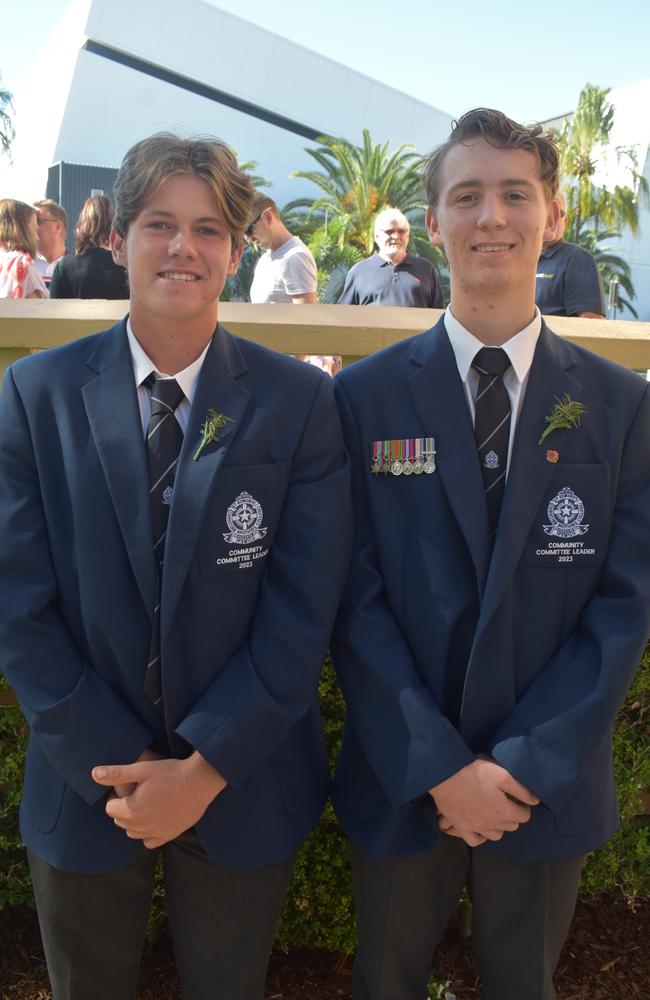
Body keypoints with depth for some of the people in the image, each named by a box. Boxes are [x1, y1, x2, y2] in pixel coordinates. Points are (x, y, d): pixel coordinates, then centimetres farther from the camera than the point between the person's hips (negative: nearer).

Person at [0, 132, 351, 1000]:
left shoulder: (301, 401, -9)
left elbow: (304, 611, -11)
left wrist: (204, 768, -15)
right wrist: (116, 764, -13)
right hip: (85, 788, 1)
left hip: (243, 789, 0)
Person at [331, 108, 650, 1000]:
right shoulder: (367, 396, -7)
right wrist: (440, 765, -14)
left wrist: (527, 762, -13)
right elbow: (354, 598, -9)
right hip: (401, 781, 0)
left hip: (550, 784, 1)